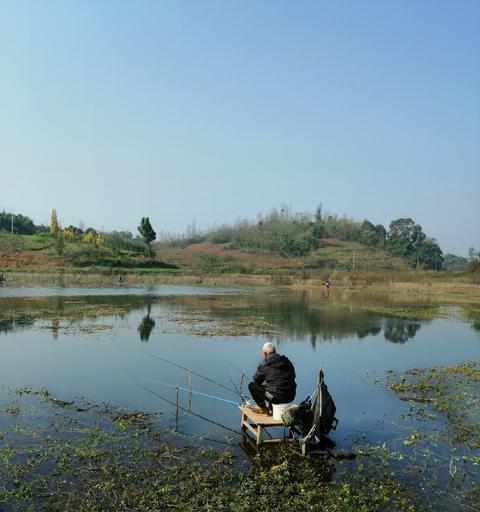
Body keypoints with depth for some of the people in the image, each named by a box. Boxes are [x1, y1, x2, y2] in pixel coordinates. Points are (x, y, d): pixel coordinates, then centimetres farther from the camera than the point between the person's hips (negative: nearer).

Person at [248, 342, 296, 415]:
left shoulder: (264, 364, -4)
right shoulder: (287, 361, 10)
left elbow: (256, 380, 7)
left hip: (276, 397, -6)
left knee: (252, 385, 9)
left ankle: (263, 408, 13)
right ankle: (271, 407, 28)